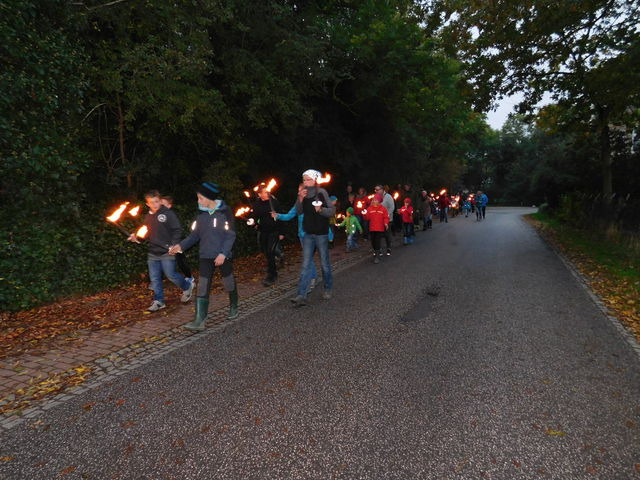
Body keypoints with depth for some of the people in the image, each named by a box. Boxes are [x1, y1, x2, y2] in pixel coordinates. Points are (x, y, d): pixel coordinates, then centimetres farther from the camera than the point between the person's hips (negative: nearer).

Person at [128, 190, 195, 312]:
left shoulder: (168, 213, -8)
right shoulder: (148, 216, 12)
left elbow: (177, 230, -10)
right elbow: (146, 233, 19)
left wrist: (173, 245, -19)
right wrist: (136, 237, 0)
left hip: (167, 252, -6)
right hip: (153, 253, 6)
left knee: (170, 275, -5)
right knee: (154, 278, 8)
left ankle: (187, 286, 22)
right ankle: (158, 301, 20)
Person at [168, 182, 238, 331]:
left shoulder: (224, 212, -10)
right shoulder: (201, 214, 6)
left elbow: (231, 235, -12)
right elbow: (196, 234, 12)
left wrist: (223, 254, -21)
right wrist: (181, 245, 1)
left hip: (223, 256, -4)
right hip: (206, 257, 4)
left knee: (229, 284, 12)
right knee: (202, 288, -3)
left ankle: (233, 308, 37)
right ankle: (199, 321, -1)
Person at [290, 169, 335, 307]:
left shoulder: (321, 193, -8)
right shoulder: (304, 194, 5)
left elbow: (332, 211, -9)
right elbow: (299, 212, 4)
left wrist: (320, 209, -26)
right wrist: (300, 199, -11)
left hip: (321, 233, -4)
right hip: (308, 234, 4)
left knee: (324, 263, 8)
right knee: (306, 265, 0)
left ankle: (327, 289, 27)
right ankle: (301, 296, -1)